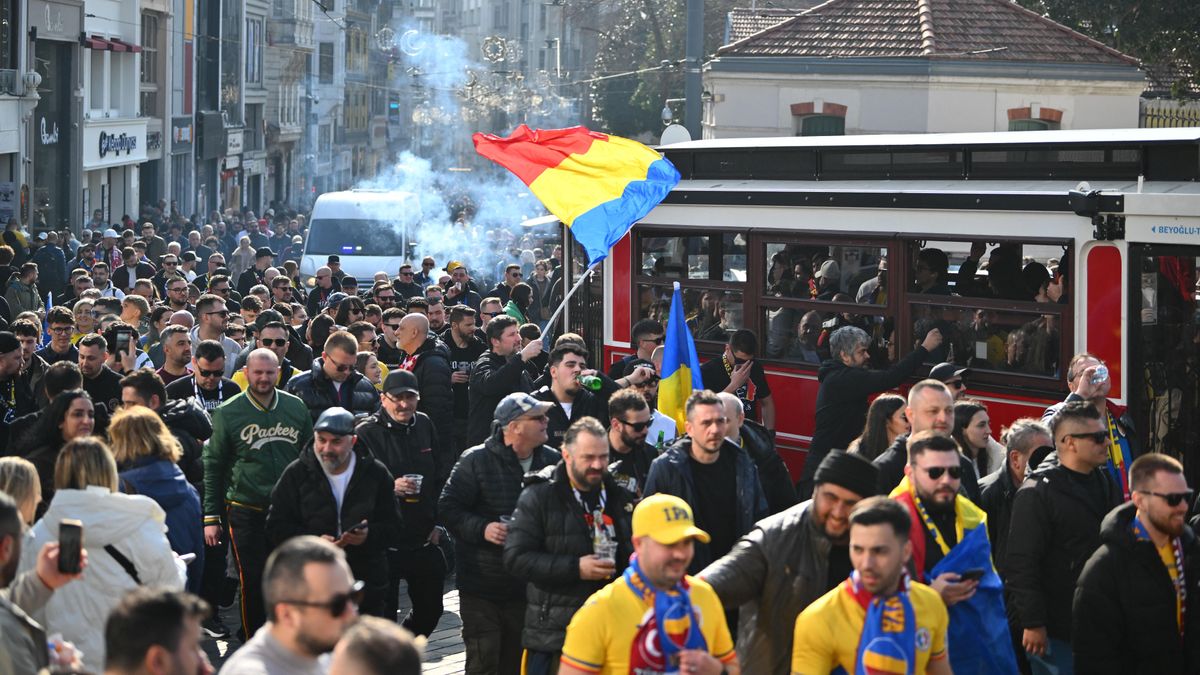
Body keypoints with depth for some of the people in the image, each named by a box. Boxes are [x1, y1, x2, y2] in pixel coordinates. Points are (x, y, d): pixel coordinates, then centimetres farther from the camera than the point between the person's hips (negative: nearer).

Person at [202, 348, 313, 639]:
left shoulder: (296, 407, 6)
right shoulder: (228, 412, -2)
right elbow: (213, 465, 1)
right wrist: (211, 517, -2)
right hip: (246, 513, -2)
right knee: (253, 581, 1)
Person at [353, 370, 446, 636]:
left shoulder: (425, 426, 8)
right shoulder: (366, 432, -10)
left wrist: (436, 523, 12)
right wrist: (390, 488, -26)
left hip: (423, 541, 6)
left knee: (430, 609, 15)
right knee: (383, 616, -5)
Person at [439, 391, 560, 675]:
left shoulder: (552, 461, 3)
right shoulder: (476, 461, -10)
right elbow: (448, 507, -8)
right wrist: (482, 528, -22)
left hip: (528, 587, 4)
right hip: (482, 587, -4)